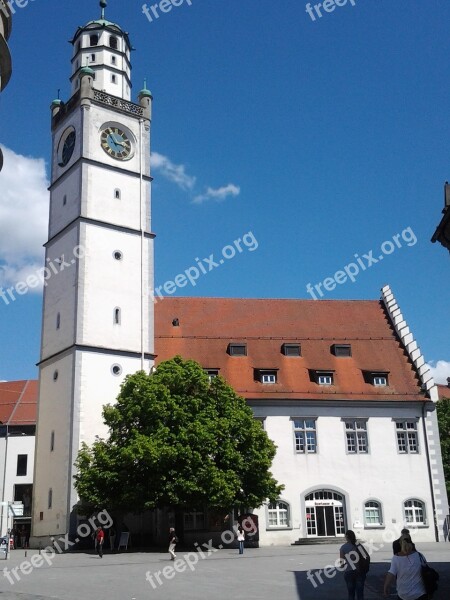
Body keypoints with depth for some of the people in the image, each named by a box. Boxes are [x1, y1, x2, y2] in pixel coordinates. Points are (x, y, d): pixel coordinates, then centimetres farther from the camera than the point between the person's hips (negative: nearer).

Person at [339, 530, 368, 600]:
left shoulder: (343, 547, -5)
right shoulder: (358, 545, 1)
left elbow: (341, 561, -9)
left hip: (349, 572, -2)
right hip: (360, 571, 2)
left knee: (351, 594, 12)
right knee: (360, 593, 8)